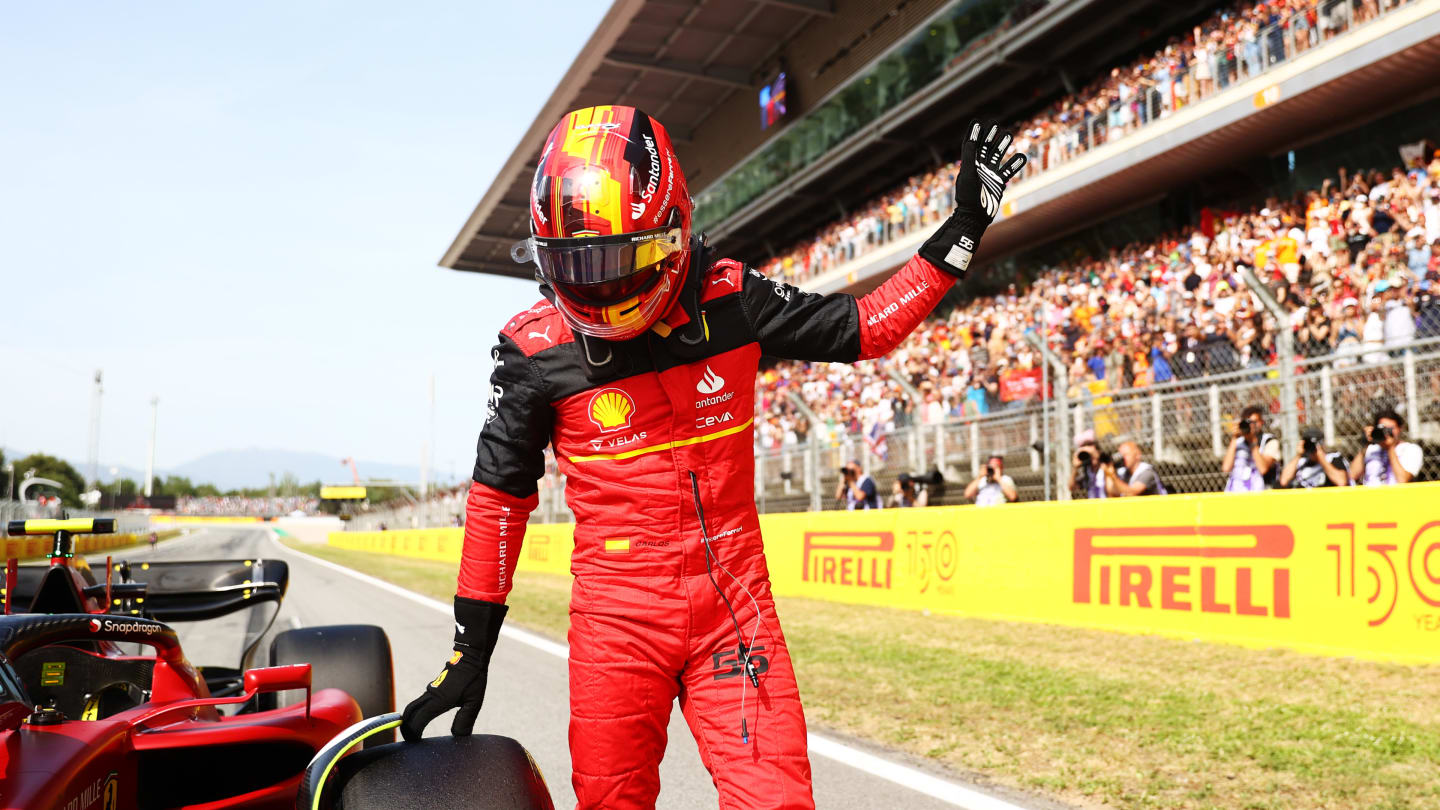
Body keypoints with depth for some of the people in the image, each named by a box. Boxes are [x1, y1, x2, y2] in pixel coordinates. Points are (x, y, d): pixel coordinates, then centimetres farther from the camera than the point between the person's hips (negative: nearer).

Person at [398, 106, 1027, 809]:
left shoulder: (729, 299, -4)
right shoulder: (536, 350, -7)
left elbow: (861, 327, 8)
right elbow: (498, 494, 2)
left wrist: (962, 228, 6)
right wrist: (471, 651, 4)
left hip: (734, 605, 1)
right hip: (616, 618, 0)